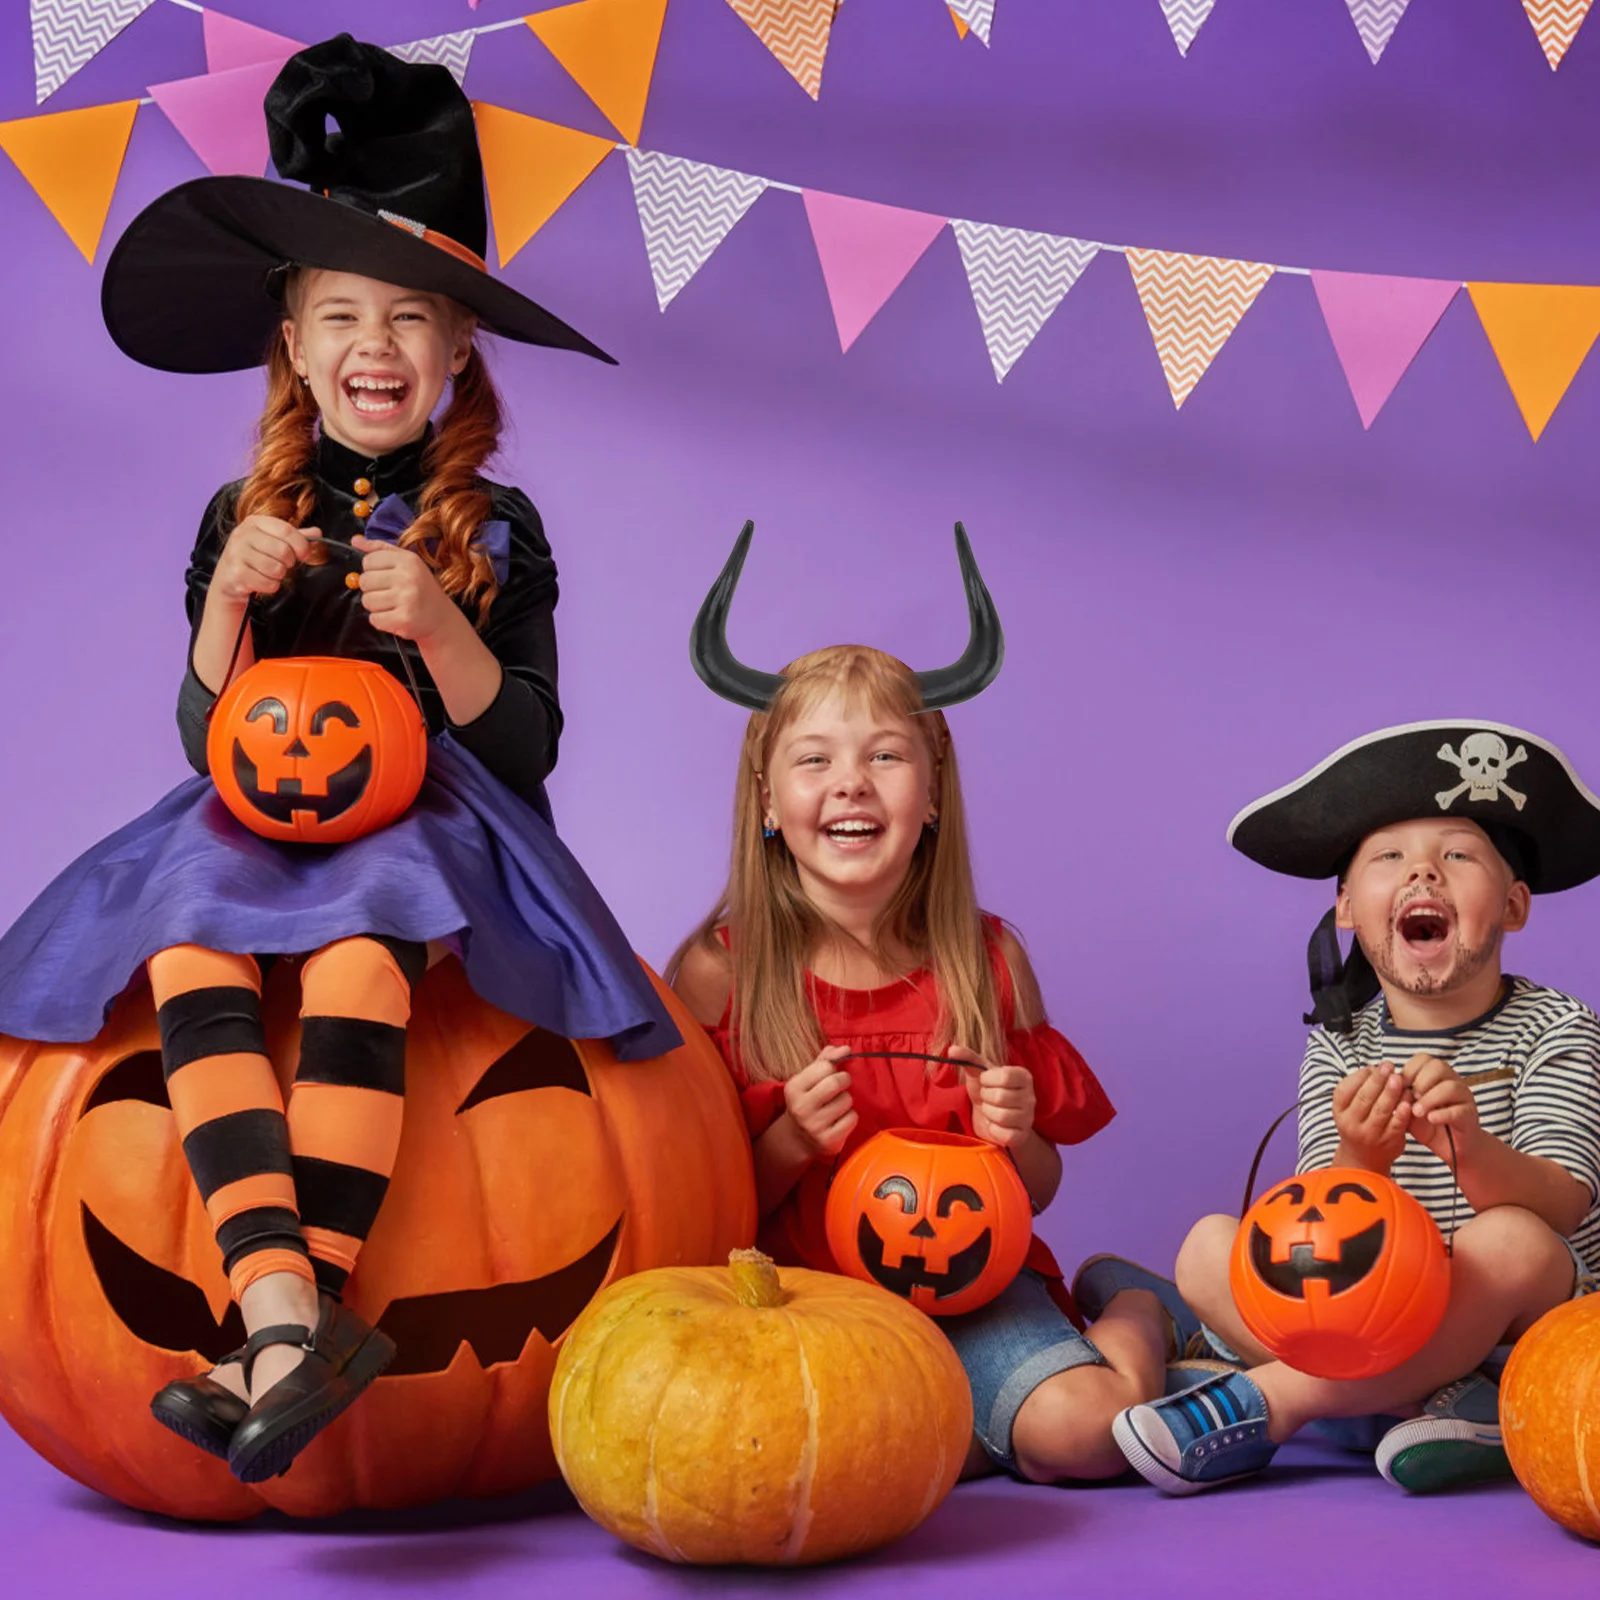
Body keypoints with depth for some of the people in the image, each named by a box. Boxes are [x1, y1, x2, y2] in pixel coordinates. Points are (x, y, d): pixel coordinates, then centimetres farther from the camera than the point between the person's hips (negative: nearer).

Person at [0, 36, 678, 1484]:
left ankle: (296, 1328, -41)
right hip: (257, 831, 2)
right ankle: (285, 1312, -46)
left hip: (431, 835, -2)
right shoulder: (242, 520, 12)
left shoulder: (495, 531, 7)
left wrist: (436, 625, -15)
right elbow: (209, 741, 7)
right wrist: (230, 599, -10)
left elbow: (526, 746, 1)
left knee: (358, 954, -37)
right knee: (186, 953, -33)